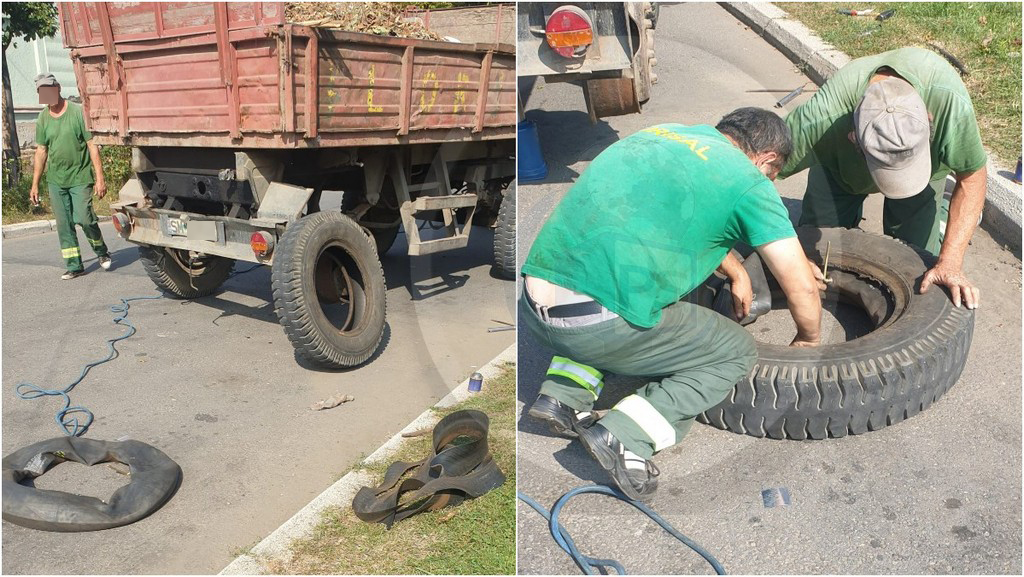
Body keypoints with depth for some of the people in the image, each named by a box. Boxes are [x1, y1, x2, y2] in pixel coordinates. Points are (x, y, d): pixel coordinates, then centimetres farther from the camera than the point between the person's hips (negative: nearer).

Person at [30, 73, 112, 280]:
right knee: (63, 224, 5)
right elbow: (41, 152, 11)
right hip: (55, 180, 5)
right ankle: (74, 265, 14)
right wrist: (35, 184, 10)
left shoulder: (78, 112, -7)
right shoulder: (42, 119, 6)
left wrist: (100, 178, -13)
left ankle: (101, 251, 17)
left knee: (84, 218, -11)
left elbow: (92, 145, -8)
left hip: (80, 177, -4)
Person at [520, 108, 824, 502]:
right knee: (737, 354, 13)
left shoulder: (664, 133, 22)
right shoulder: (747, 180, 2)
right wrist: (808, 339, 24)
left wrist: (736, 270, 45)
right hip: (597, 326, -7)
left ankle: (564, 394, 18)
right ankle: (626, 436, -2)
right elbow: (803, 289, 3)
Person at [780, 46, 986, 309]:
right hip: (839, 166, 0)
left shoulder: (950, 102, -42)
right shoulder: (820, 118, -46)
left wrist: (950, 264, -33)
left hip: (928, 163, 0)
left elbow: (972, 176, -26)